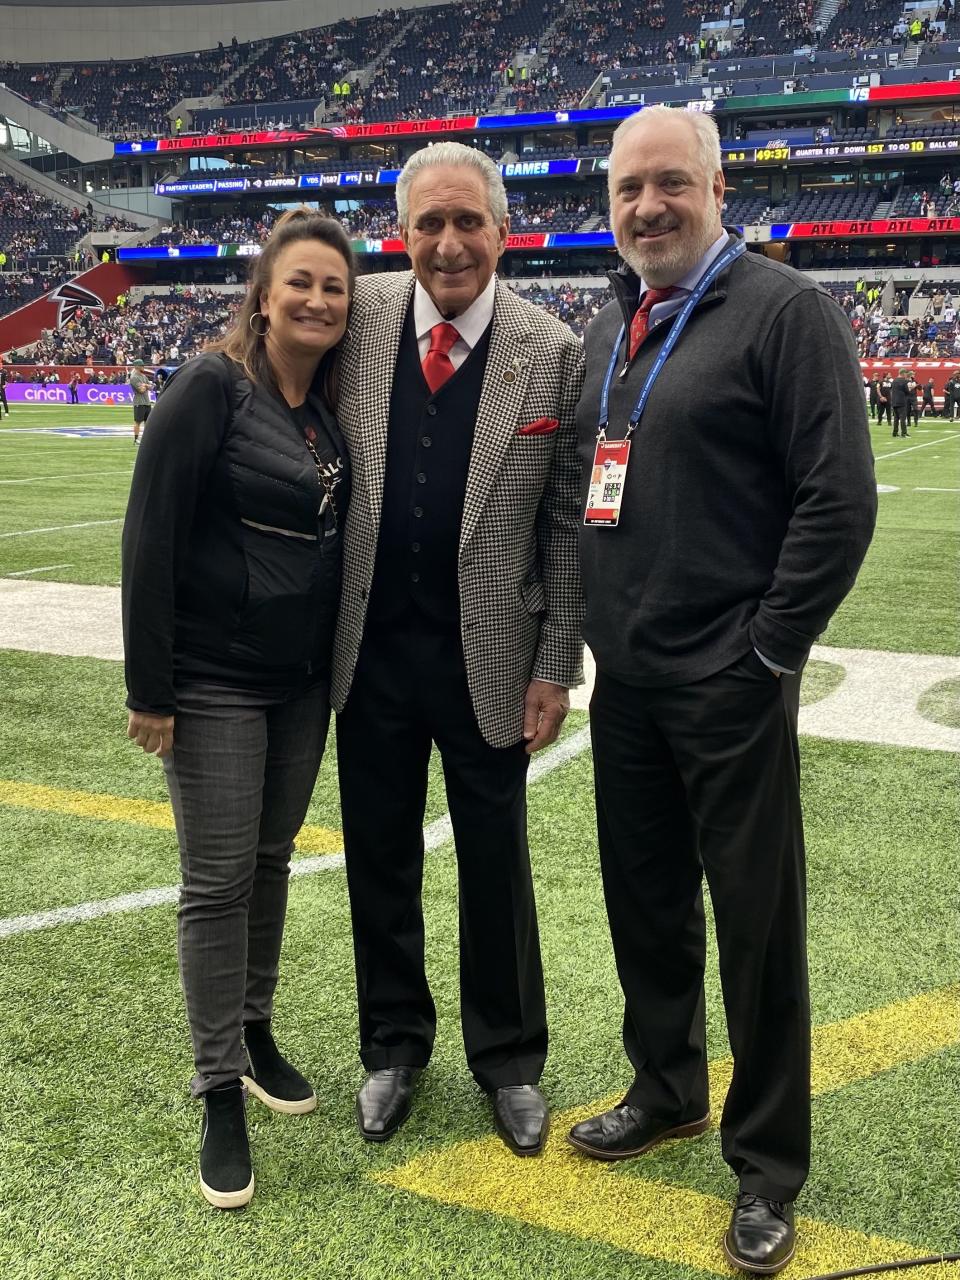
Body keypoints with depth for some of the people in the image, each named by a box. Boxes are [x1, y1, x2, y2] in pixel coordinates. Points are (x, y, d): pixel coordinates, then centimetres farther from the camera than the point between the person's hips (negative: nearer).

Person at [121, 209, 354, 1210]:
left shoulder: (330, 408, 6)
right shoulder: (212, 387, -12)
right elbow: (150, 538, -15)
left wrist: (335, 660, 9)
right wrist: (149, 688, -15)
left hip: (304, 680, 6)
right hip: (213, 685, -6)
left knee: (270, 862, 16)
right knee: (218, 882, 1)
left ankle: (256, 1035, 35)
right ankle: (220, 1094, 16)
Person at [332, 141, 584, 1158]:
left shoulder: (552, 353, -7)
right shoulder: (360, 315, -2)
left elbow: (566, 525, -4)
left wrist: (557, 666, -6)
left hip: (488, 656, -2)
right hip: (371, 647, 2)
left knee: (496, 866, 12)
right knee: (379, 857, 15)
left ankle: (506, 1057, 35)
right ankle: (394, 1045, 38)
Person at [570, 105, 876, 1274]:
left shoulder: (784, 310, -9)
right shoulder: (608, 329, 13)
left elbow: (839, 498, -14)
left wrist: (767, 651, -14)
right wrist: (590, 628, 12)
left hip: (728, 688, -7)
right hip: (625, 681, 7)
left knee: (755, 919, 3)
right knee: (644, 898, 17)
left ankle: (769, 1167, 21)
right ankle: (666, 1088, 38)